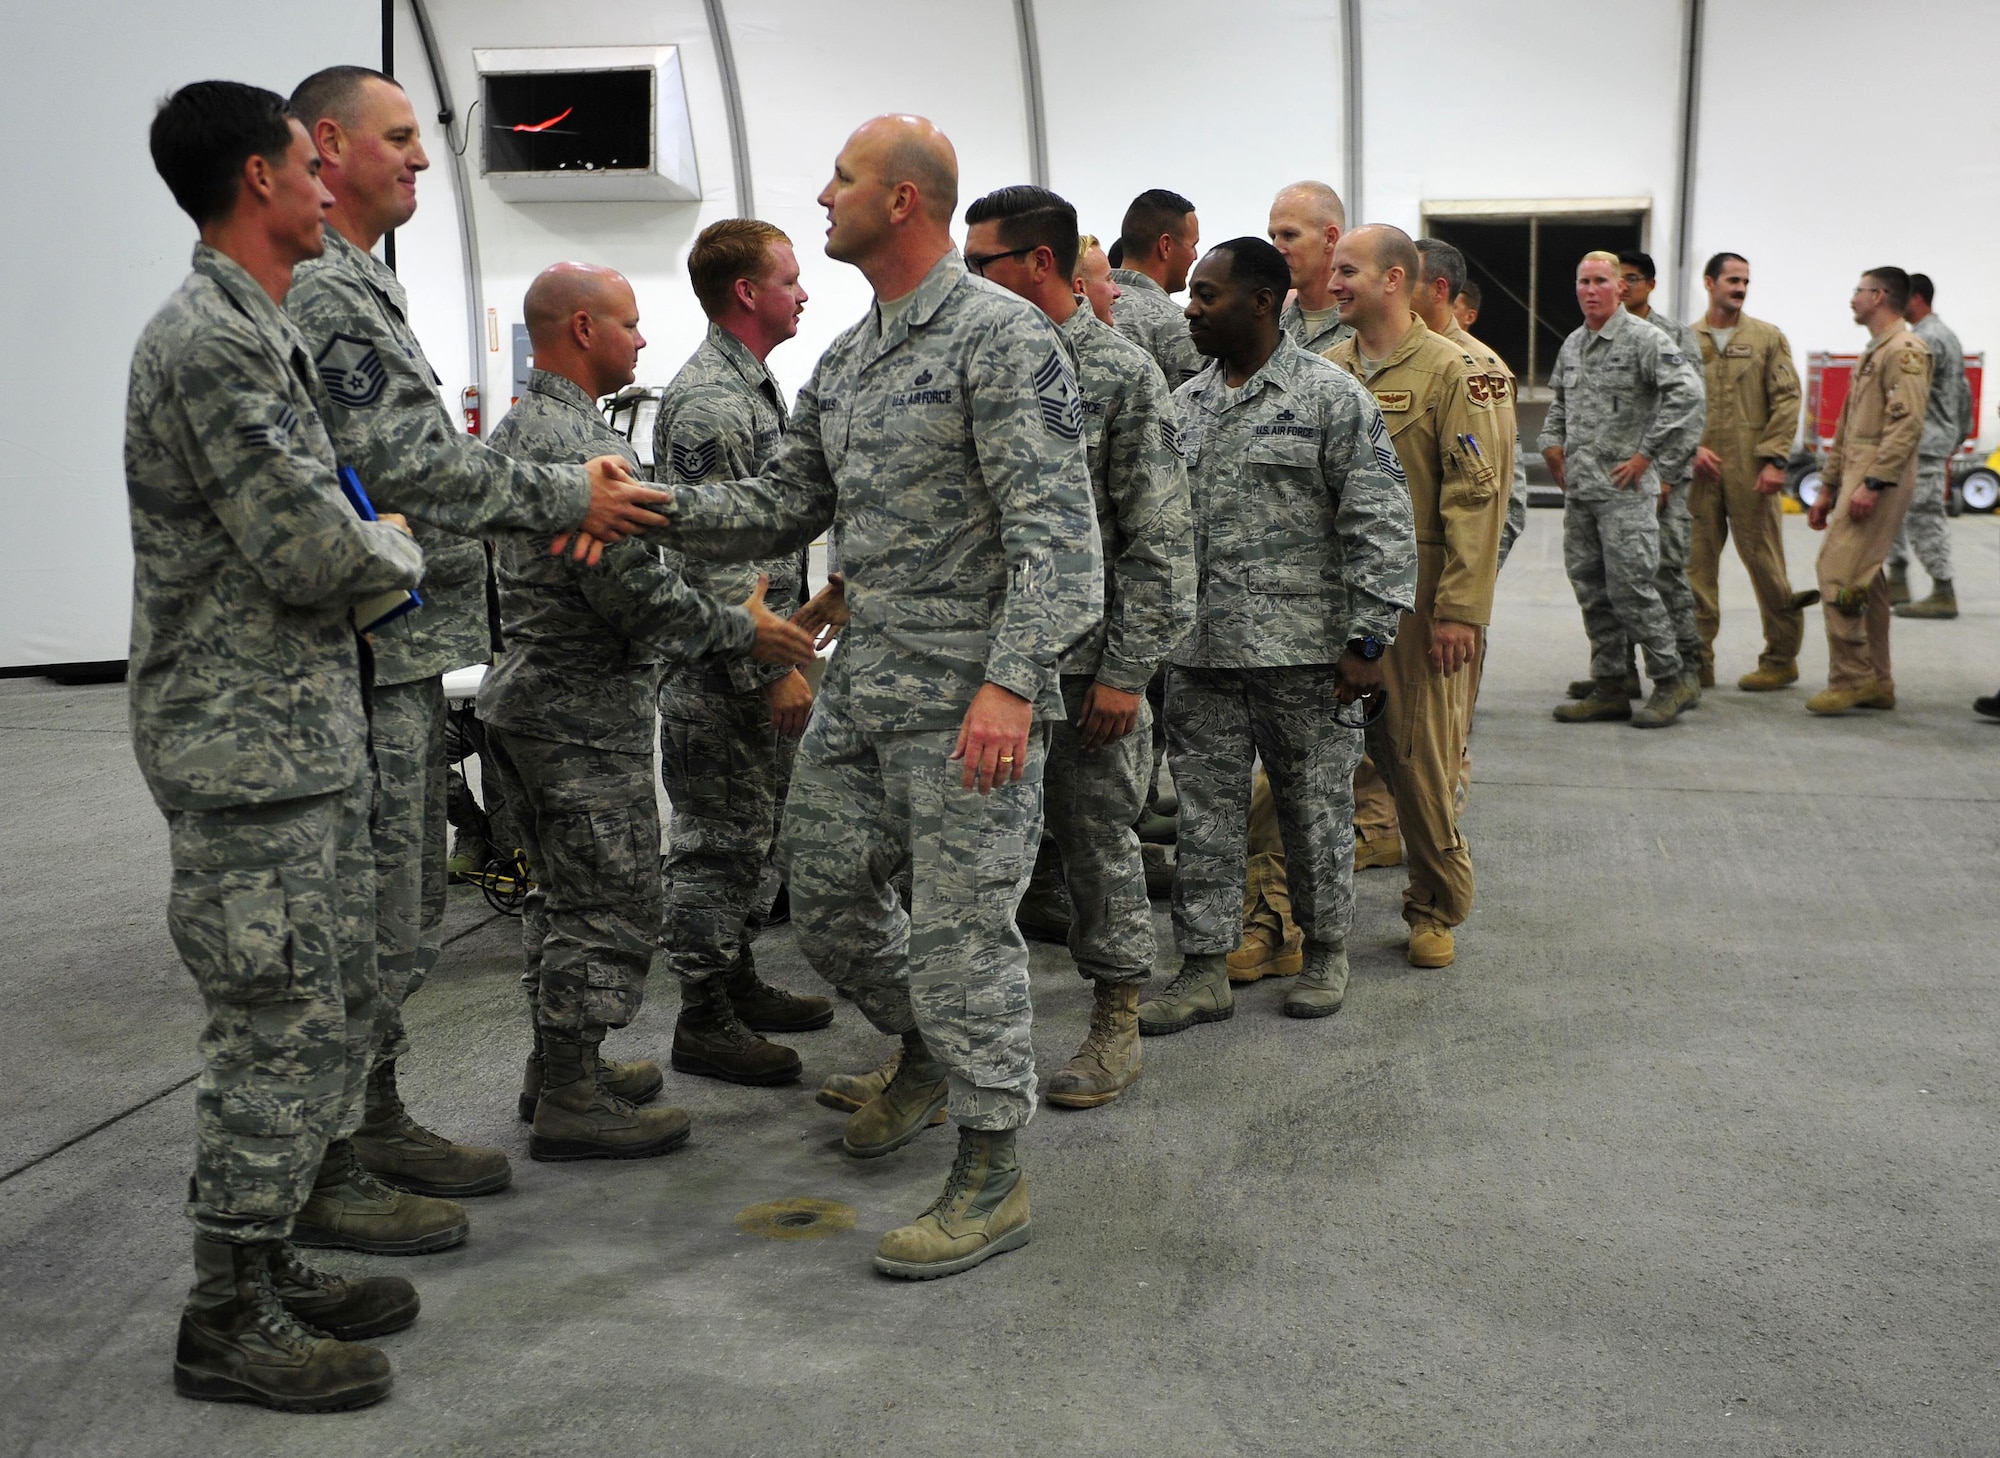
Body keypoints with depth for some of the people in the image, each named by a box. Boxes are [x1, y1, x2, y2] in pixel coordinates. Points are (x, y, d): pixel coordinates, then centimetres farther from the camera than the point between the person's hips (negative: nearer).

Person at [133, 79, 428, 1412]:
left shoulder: (262, 332, 17)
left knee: (333, 1015, 16)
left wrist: (367, 549, 8)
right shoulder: (209, 342, -16)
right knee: (280, 1027, -3)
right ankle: (229, 1318, 10)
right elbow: (311, 554, -21)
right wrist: (400, 546, -3)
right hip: (251, 750, -10)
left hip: (310, 739, 10)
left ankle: (270, 1264, 28)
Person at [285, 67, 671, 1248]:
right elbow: (406, 468, -21)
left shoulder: (366, 288, 20)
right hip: (363, 657, -11)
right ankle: (326, 1178, 8)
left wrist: (562, 495, 3)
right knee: (366, 924, -3)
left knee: (406, 915, 18)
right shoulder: (318, 291, -14)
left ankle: (378, 1123, 30)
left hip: (408, 652, 11)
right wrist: (568, 499, -13)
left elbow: (430, 458, 18)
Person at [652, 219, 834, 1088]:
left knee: (751, 835, 17)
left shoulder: (755, 388, 15)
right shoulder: (707, 404, -19)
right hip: (722, 672, -10)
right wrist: (770, 669, -21)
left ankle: (740, 983, 29)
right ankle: (703, 1023, 8)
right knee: (717, 840, -2)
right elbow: (711, 558, -23)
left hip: (761, 664, 10)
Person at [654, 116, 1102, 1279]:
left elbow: (1056, 526, -20)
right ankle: (930, 1057, 42)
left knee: (961, 925, -4)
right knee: (828, 895, 16)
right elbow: (785, 509, 17)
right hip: (862, 684, 9)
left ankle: (992, 1175, 10)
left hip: (970, 697, -9)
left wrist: (1011, 681, -30)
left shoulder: (1003, 335, -13)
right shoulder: (848, 357, 14)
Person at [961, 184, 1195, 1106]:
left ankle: (1116, 1022, 21)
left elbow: (1160, 542, -10)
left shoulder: (1124, 376, -8)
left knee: (1100, 847, 6)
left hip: (1083, 665, -5)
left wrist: (1125, 671, -14)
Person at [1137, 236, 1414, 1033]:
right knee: (1204, 811, 6)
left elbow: (1381, 525, -9)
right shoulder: (1183, 404, 12)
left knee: (1315, 808, 7)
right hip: (1199, 652, 5)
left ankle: (1325, 951, 25)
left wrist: (1367, 639, -13)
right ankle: (1204, 972, 15)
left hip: (1302, 649, -5)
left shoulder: (1331, 396, -6)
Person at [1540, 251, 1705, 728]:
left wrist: (1647, 455, -18)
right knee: (1592, 591, 9)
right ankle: (1609, 689, 17)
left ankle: (1673, 679, 6)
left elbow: (1687, 392, -20)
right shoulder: (1571, 345, 15)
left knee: (1629, 587, -9)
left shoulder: (1645, 339, -9)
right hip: (1578, 490, 8)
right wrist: (1553, 445, 14)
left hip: (1625, 489, -8)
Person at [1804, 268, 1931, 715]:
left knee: (1838, 571, -15)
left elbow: (1907, 424, -20)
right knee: (1865, 579, 10)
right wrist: (1828, 488, 24)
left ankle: (1850, 678, -12)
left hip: (1880, 478, -10)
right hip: (1857, 477, 10)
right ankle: (1876, 683, 15)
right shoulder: (1871, 354, 23)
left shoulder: (1904, 350, -10)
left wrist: (1873, 483, -25)